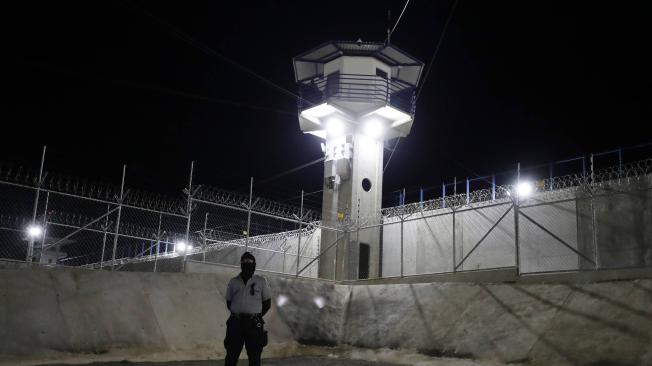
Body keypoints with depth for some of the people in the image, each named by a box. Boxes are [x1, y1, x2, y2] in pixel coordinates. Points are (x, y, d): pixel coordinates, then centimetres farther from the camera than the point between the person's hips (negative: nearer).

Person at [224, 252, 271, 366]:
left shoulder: (261, 281, 2)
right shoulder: (233, 282, 7)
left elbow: (267, 303, 7)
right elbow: (229, 302, 16)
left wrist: (256, 317, 3)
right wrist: (238, 315, 6)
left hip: (254, 324, -1)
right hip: (235, 323, 1)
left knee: (254, 356, 2)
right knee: (231, 355, 3)